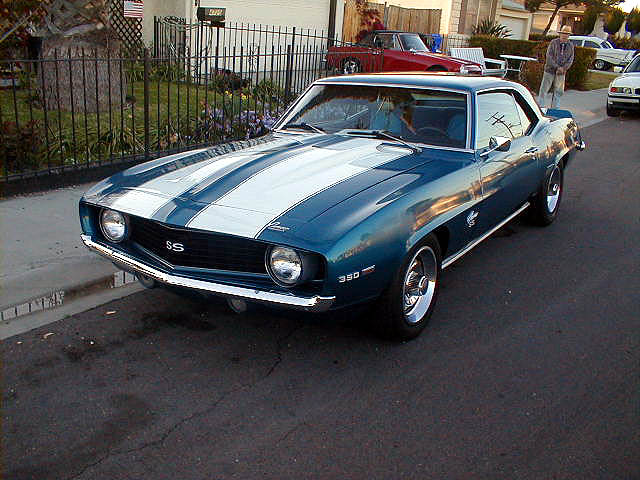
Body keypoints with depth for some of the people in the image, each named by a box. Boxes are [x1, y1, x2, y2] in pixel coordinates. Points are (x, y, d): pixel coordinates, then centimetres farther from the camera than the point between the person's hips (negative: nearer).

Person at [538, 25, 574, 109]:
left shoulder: (570, 46, 5)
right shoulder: (554, 42, -4)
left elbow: (570, 59, 3)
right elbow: (549, 56, -11)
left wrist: (563, 68, -14)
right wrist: (557, 67, -18)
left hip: (561, 73, 3)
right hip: (550, 70, -3)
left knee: (558, 91, 7)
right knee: (544, 89, -2)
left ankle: (554, 108, 16)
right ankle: (541, 107, 4)